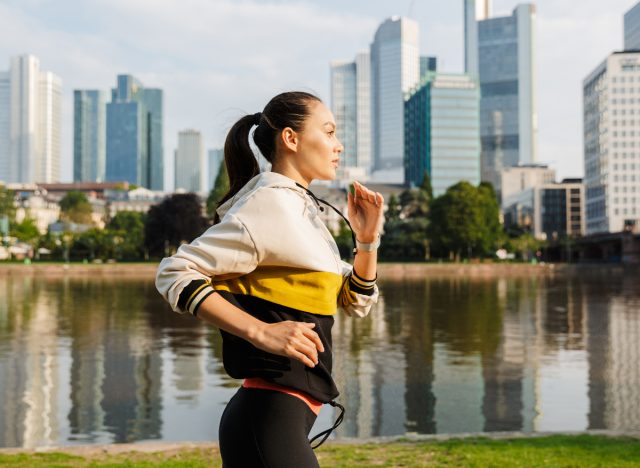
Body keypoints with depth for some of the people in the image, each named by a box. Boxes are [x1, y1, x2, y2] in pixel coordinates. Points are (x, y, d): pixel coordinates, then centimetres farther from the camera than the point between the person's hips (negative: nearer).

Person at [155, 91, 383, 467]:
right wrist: (261, 332, -25)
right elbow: (176, 272, -18)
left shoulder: (302, 209, 15)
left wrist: (367, 239, 3)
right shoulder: (271, 203, -12)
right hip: (269, 416, -9)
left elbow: (355, 301, 20)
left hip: (285, 414, 9)